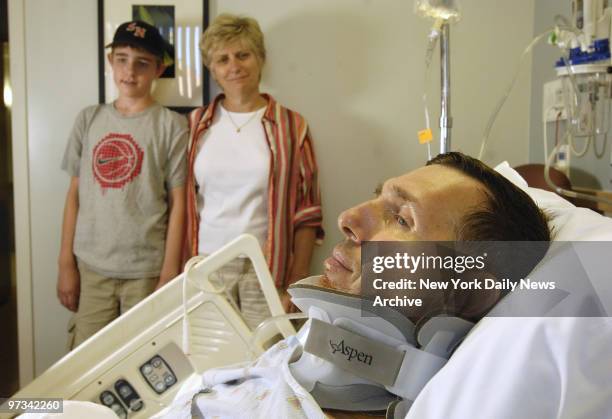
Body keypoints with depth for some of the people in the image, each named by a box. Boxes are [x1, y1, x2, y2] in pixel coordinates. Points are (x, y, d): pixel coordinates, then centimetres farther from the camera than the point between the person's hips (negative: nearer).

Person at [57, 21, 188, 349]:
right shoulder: (89, 119, 7)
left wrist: (169, 273, -8)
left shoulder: (171, 126, -3)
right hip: (90, 266, 3)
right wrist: (66, 262, 5)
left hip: (146, 271, -3)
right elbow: (75, 193, 9)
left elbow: (177, 204, -5)